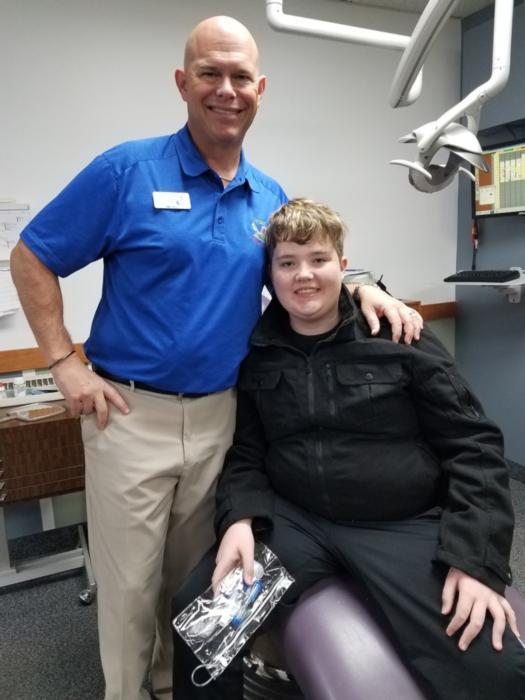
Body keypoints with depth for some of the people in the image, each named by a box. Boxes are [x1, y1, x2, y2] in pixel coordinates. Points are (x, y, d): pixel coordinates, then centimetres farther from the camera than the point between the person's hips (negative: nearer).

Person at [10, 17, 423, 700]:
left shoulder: (272, 198, 6)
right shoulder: (128, 170, -8)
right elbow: (31, 259, -4)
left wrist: (363, 290, -3)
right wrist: (65, 365, -10)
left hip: (220, 414, 4)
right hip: (131, 414, -3)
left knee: (194, 576, 21)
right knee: (131, 585, 11)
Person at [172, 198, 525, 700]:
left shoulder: (399, 336, -2)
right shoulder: (257, 354, 6)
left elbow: (473, 446, -2)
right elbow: (244, 454, 9)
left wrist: (477, 558, -12)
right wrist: (239, 518, -11)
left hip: (404, 525, -2)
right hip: (294, 519, 3)